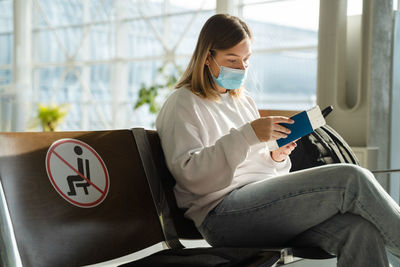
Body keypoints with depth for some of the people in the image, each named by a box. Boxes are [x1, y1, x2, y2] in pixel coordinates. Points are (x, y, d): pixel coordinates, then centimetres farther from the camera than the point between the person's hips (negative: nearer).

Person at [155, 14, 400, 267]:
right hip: (222, 214, -7)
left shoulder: (245, 101, 24)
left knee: (360, 229, -23)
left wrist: (275, 158, 4)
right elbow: (190, 175, -13)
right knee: (351, 179, -21)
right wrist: (247, 135, -20)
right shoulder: (182, 104, 2)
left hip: (266, 203, 7)